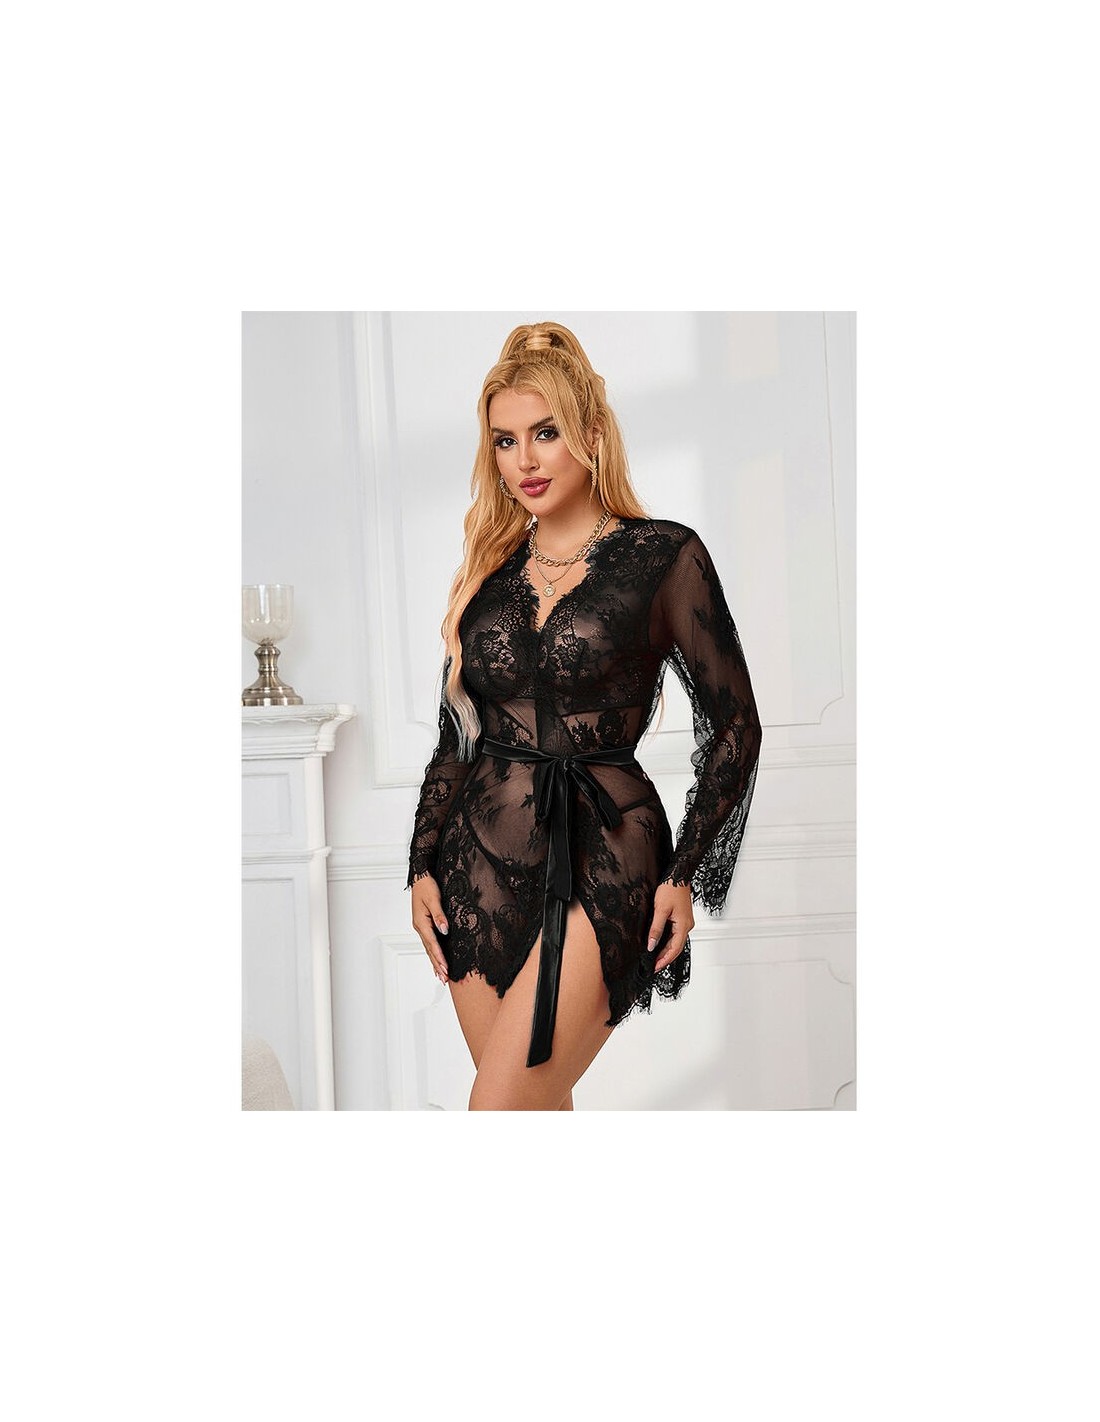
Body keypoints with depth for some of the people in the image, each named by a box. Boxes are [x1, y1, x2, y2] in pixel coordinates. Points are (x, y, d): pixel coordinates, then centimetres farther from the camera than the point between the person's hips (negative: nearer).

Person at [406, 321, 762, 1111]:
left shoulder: (665, 556, -2)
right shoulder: (491, 572, 11)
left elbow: (735, 726, 0)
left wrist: (687, 876, -5)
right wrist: (423, 866, 7)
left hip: (602, 866, -5)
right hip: (482, 857, 5)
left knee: (500, 1106, -13)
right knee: (538, 1101, 9)